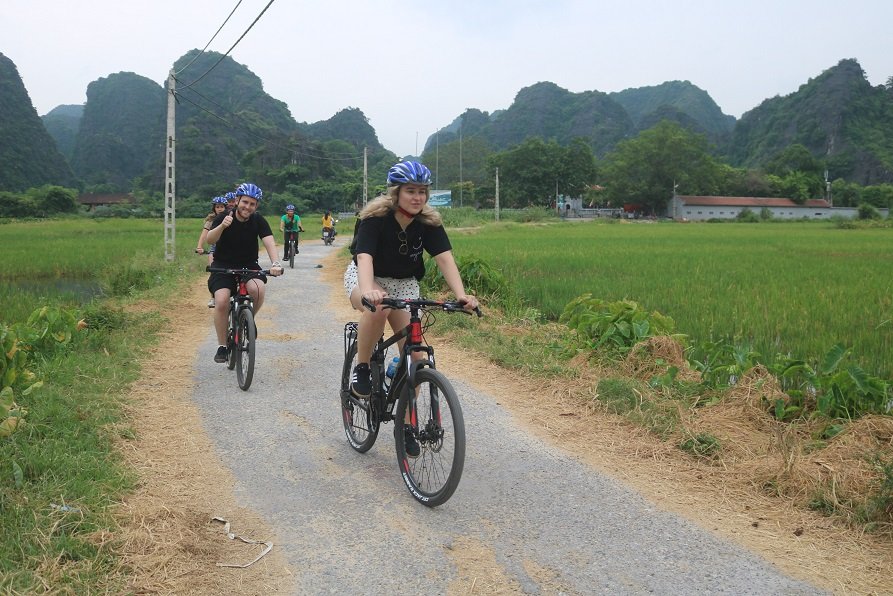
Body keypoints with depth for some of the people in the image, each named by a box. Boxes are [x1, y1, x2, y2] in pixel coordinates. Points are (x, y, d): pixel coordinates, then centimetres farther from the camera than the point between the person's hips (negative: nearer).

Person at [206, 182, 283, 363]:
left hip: (249, 266, 1)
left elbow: (269, 241, -21)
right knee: (222, 301, -24)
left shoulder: (258, 221, -7)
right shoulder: (224, 217, -10)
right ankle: (222, 346, -5)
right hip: (223, 267, -1)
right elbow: (210, 239, -24)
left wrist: (275, 263, -40)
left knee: (258, 289, -31)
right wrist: (222, 226, -45)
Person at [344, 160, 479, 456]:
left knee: (414, 354, -8)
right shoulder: (375, 218, -26)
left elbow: (444, 257, -28)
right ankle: (361, 369, -16)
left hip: (404, 284, 4)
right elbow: (364, 256, -39)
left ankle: (405, 424, 6)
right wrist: (368, 291, -60)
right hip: (365, 277, -3)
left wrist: (461, 294, -44)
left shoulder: (429, 222, -16)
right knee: (377, 309, -40)